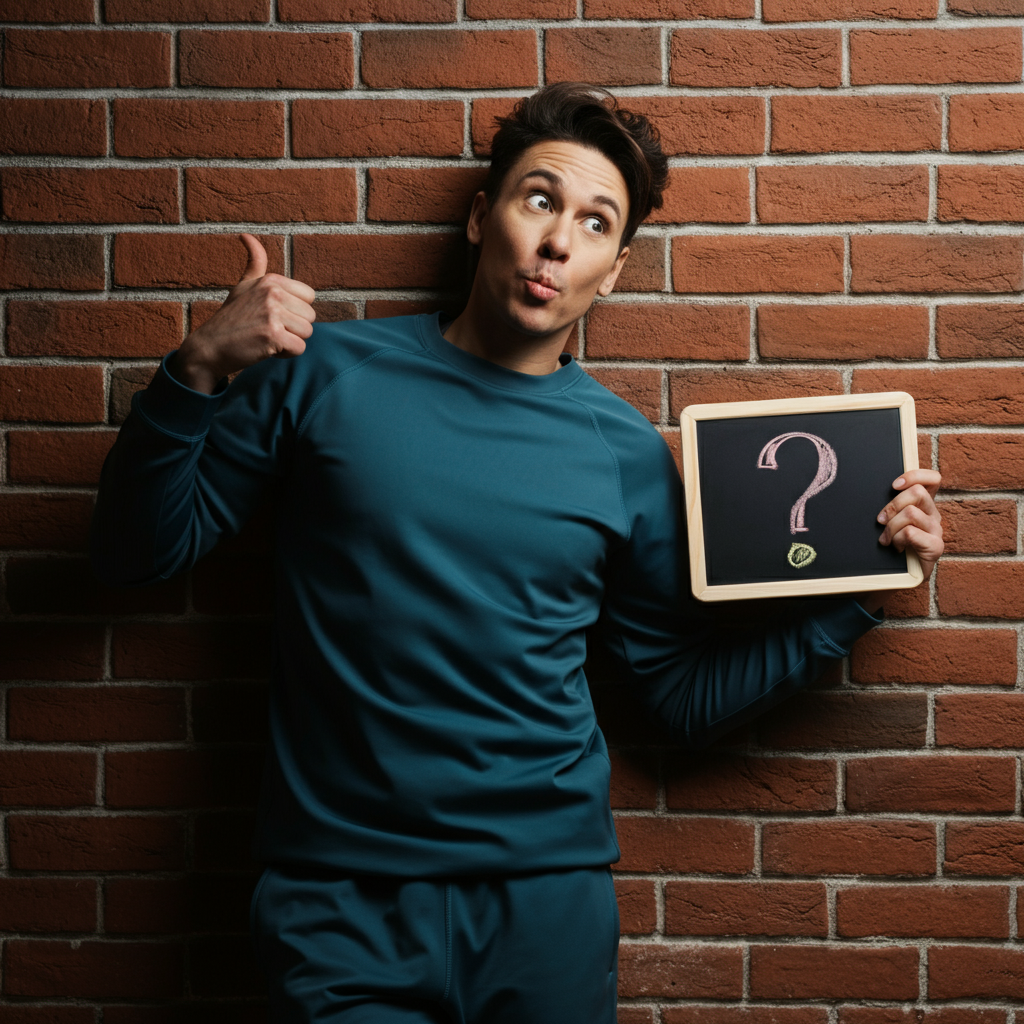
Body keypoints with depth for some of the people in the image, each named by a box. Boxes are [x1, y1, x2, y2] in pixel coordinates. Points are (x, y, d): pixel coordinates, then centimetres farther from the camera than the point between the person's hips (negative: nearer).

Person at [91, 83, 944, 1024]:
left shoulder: (627, 454, 1)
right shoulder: (325, 372, -2)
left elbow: (690, 697, 8)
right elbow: (141, 549, 1)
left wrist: (859, 590, -1)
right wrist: (196, 372, -14)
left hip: (548, 897, 2)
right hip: (341, 902, -1)